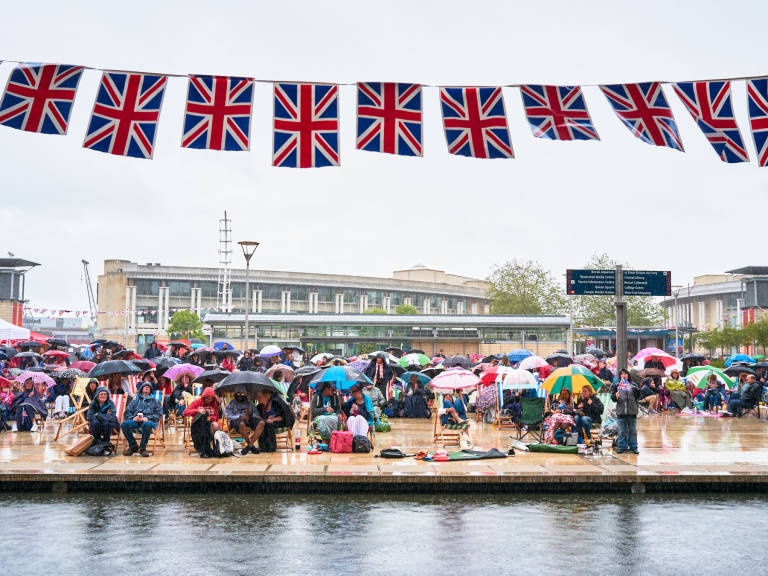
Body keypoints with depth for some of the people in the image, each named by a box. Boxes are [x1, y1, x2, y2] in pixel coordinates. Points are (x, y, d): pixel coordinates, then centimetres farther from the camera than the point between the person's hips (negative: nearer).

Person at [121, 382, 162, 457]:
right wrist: (133, 418, -5)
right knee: (125, 424, -32)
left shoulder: (155, 401, 26)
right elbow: (127, 413, 18)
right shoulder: (134, 401, 32)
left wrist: (147, 418, -8)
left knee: (147, 424, -40)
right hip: (135, 421, 2)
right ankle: (133, 446, -14)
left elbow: (159, 414, 10)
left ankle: (143, 448, -26)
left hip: (147, 421, -2)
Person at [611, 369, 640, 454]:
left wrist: (635, 389, -16)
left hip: (632, 411, 0)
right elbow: (612, 398, 4)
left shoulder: (632, 385, 8)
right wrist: (615, 396, -18)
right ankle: (622, 447, 12)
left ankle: (633, 447, 13)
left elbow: (638, 396, 2)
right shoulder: (616, 385, 7)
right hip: (621, 411, 0)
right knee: (622, 431, 4)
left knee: (633, 430, 6)